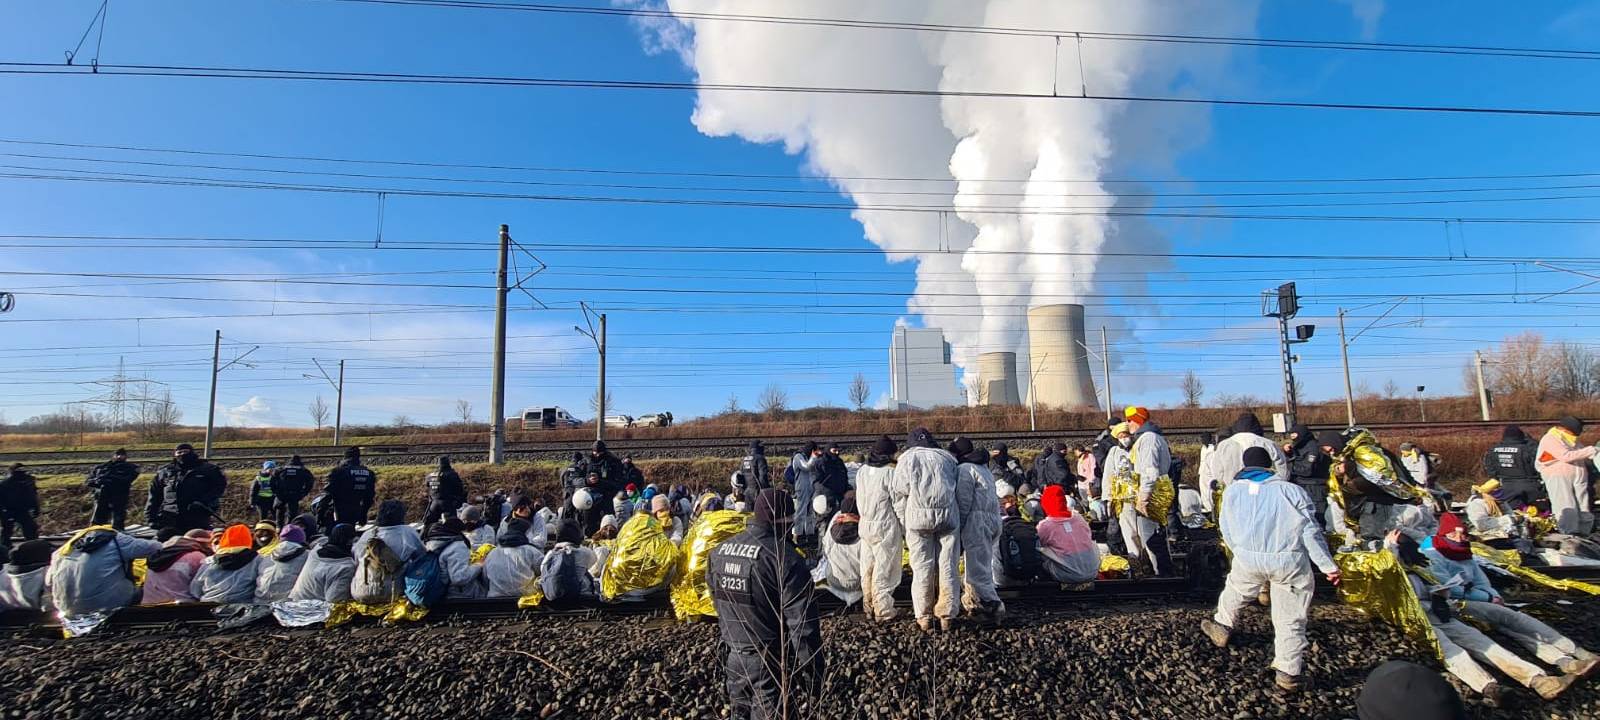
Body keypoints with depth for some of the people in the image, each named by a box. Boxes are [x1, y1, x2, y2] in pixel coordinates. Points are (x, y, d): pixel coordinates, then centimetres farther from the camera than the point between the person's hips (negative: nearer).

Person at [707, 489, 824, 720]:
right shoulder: (785, 559, -22)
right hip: (772, 665, -6)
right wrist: (813, 677, -12)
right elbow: (803, 625, -21)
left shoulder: (719, 552, 0)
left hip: (733, 658, 6)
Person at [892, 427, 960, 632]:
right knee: (947, 568, 8)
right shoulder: (947, 457, 14)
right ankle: (947, 616, 13)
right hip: (948, 516, 2)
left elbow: (900, 493, 3)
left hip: (918, 517, -2)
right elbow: (959, 489, 13)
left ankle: (924, 617, 9)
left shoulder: (907, 458, 7)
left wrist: (904, 520, 10)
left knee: (922, 569, 4)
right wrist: (960, 519, 17)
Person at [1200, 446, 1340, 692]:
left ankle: (1221, 627, 46)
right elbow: (1310, 531, -1)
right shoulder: (1291, 490, 3)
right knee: (1290, 618, 11)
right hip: (1290, 561, -1)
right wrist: (1328, 565, 4)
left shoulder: (1232, 491, 8)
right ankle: (1288, 672, 14)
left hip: (1248, 559, 1)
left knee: (1236, 590, 29)